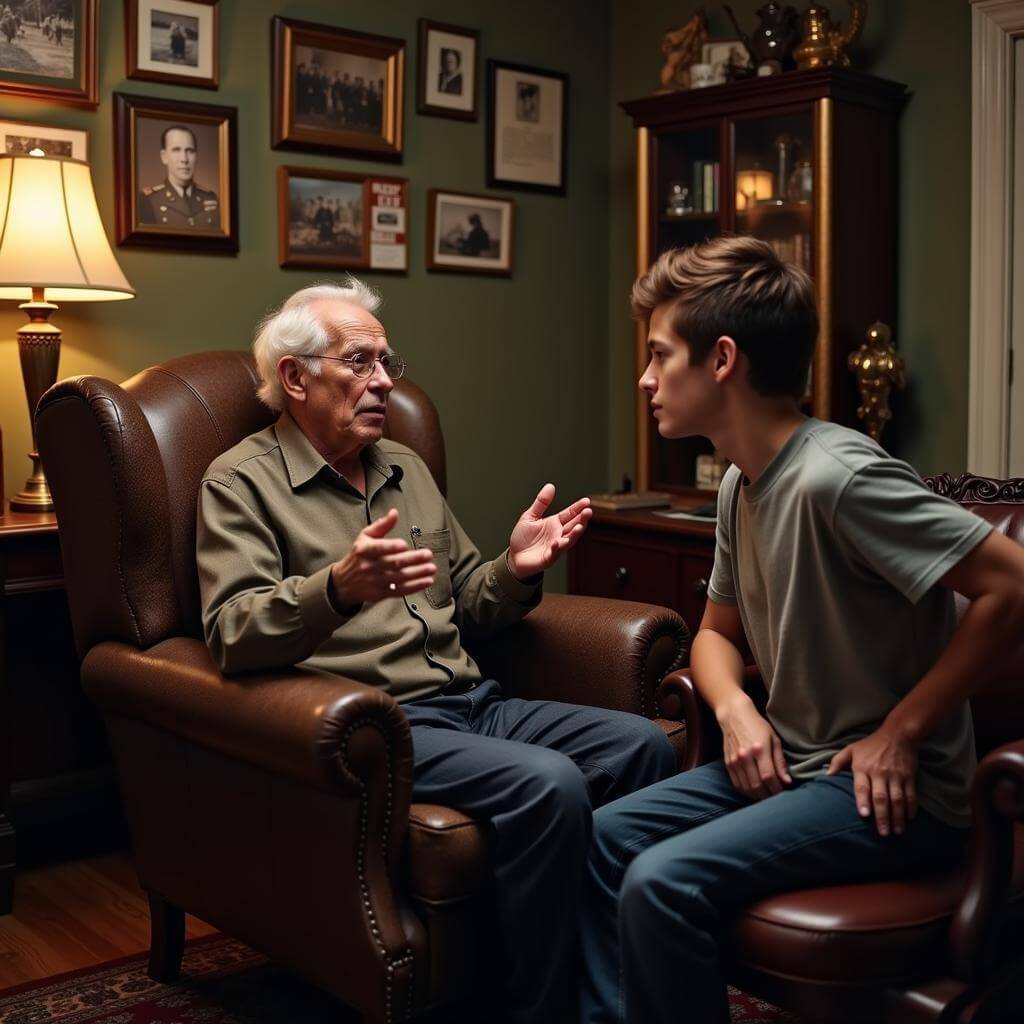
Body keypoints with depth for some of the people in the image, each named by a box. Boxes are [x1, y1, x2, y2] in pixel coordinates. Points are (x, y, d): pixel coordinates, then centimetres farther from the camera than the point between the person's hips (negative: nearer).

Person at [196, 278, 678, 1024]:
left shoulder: (406, 467, 20)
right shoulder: (242, 481, -1)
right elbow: (233, 634, -16)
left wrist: (517, 569, 0)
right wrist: (338, 587, -34)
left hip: (472, 702, 7)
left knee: (642, 746, -12)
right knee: (548, 786, -29)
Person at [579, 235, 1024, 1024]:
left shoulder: (836, 477, -23)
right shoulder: (740, 486, 4)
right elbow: (718, 630, 17)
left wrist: (901, 730, -19)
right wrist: (735, 708, -5)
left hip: (893, 791, -8)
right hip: (794, 763, 9)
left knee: (664, 883, -22)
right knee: (601, 840, 4)